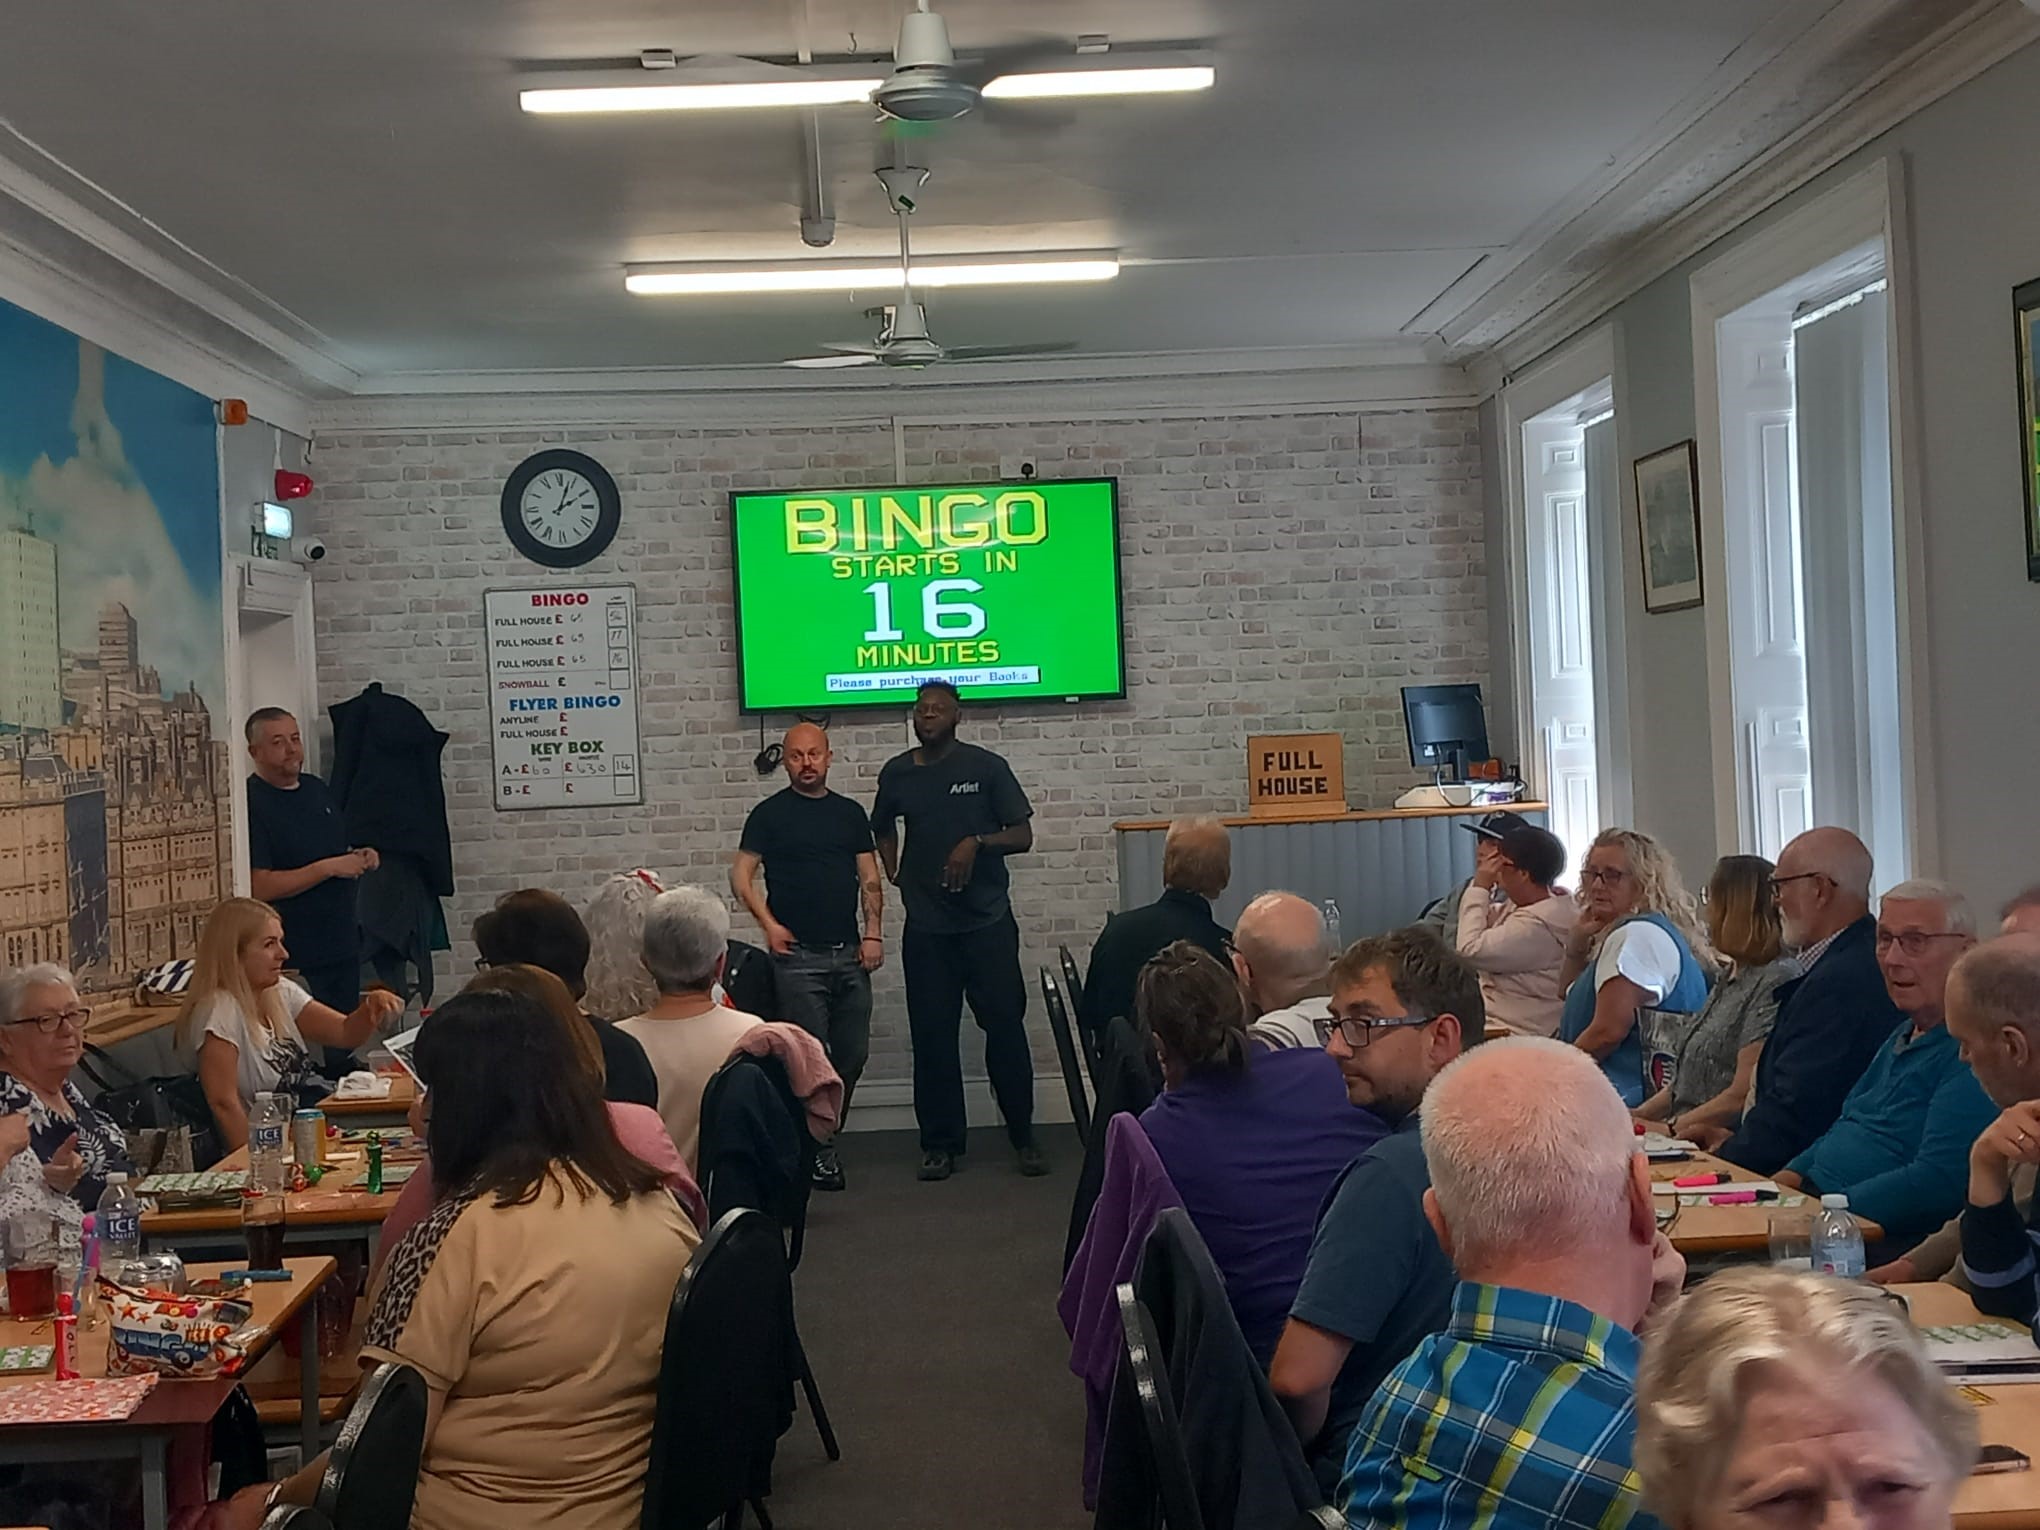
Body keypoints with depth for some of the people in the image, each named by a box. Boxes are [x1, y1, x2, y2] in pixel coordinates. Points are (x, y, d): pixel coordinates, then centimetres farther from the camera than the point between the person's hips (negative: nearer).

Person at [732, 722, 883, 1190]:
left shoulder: (850, 813, 13)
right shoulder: (770, 813, 2)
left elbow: (870, 879, 11)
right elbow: (741, 875, -2)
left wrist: (873, 934, 0)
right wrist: (769, 924, -13)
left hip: (849, 955, 4)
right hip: (798, 956, -4)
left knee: (853, 1053, 6)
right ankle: (818, 1150, 5)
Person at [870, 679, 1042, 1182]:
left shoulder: (986, 767, -1)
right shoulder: (897, 773, 8)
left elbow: (1023, 835, -1)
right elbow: (882, 826, 27)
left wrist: (978, 842, -18)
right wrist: (893, 874, 14)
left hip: (988, 921, -2)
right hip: (926, 928, 2)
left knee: (1005, 1027, -2)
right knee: (932, 1036, 4)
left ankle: (1023, 1137, 9)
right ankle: (940, 1144, 12)